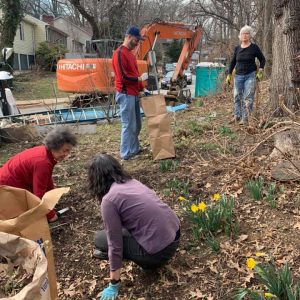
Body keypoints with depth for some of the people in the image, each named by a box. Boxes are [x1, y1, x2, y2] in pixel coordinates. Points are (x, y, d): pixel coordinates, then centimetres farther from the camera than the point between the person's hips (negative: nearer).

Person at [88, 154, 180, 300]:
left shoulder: (108, 200, -13)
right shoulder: (131, 181, 11)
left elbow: (115, 244, -11)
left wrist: (114, 285, 2)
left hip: (160, 249, -8)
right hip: (174, 234, 8)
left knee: (100, 239, 7)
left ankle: (149, 262, 6)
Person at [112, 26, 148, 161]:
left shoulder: (130, 53, 16)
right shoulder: (119, 53, -14)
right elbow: (123, 77, -20)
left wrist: (142, 88, 13)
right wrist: (140, 79, -9)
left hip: (134, 93, 10)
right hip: (126, 94, -10)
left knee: (137, 124, 16)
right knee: (128, 125, -4)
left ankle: (135, 148, 28)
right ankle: (126, 154, 6)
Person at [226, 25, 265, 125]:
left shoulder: (254, 47, -1)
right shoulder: (237, 48, 6)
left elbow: (262, 59, 8)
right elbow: (232, 62, 14)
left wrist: (260, 72, -2)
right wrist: (229, 75, 10)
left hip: (250, 76, -3)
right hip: (238, 76, 3)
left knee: (248, 98, -8)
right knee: (237, 97, 7)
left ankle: (245, 118, -6)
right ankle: (237, 116, 21)